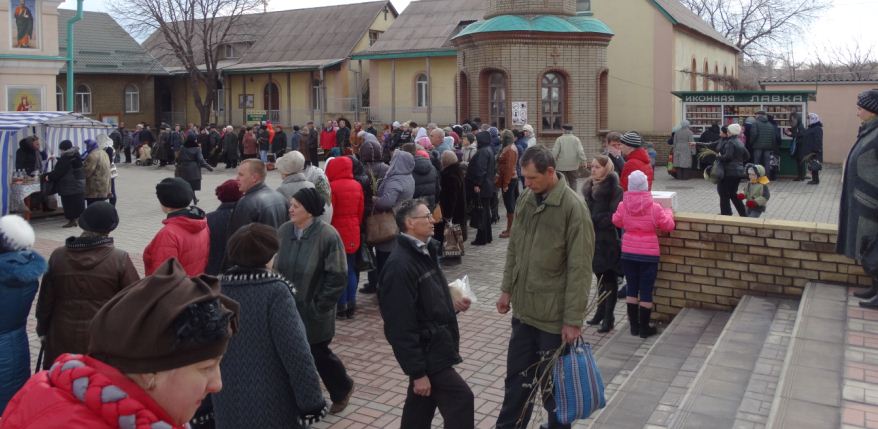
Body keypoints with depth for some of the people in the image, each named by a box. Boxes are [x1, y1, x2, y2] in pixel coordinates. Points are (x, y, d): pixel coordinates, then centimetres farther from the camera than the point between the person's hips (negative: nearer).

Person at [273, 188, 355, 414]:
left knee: (318, 354, 8)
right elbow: (277, 267, 10)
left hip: (312, 313, -4)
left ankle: (343, 389, 36)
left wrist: (320, 306, -13)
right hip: (287, 309, 5)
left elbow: (338, 276, -15)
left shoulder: (327, 236, -17)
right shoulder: (284, 230, -1)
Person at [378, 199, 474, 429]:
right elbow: (401, 326, -24)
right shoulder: (400, 265, -23)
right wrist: (417, 371, -21)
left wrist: (452, 305, 6)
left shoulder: (424, 252, 8)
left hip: (435, 345, 9)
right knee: (461, 399, -3)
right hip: (426, 352, -9)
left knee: (421, 406, 18)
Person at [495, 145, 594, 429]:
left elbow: (579, 269, -17)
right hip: (523, 308, 6)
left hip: (555, 314, -6)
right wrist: (507, 289, 13)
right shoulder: (525, 200, 3)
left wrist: (573, 319, -17)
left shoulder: (573, 207, -17)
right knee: (517, 377, 19)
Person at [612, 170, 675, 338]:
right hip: (649, 254, -2)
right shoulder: (654, 207, -14)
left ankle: (634, 325, 19)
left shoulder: (623, 205, -8)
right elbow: (668, 225, -3)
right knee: (646, 291, 5)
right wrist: (668, 212, 16)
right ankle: (644, 328, 11)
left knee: (632, 289, 13)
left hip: (628, 253, 3)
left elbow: (616, 221, 10)